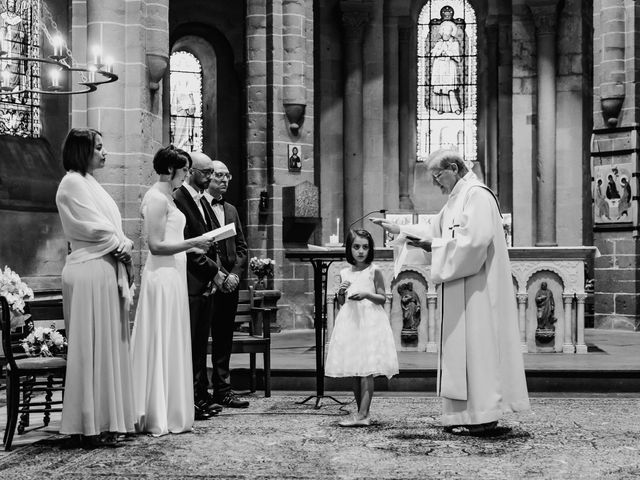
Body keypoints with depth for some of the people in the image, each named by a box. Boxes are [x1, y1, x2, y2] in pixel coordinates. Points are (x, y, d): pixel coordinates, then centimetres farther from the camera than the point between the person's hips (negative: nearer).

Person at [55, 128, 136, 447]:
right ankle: (92, 426, -2)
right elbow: (92, 227, -15)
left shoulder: (89, 183, 21)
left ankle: (106, 419, 14)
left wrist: (124, 244, 0)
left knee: (108, 345, 9)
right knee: (92, 346, -6)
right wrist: (119, 246, -3)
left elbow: (110, 226, 18)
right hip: (90, 272, -9)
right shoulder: (73, 184, -8)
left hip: (107, 271, 9)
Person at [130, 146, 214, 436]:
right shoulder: (156, 198, -13)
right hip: (162, 276, -10)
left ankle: (169, 412, 17)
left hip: (173, 274, 10)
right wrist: (192, 243, -16)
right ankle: (160, 418, 2)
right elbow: (156, 245, -18)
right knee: (163, 344, -4)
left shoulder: (166, 197, 16)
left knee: (172, 344, 11)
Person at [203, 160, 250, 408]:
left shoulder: (231, 210, 19)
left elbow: (241, 247, 17)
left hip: (229, 282, 7)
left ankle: (222, 390, 16)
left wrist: (235, 274, 1)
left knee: (224, 339, 10)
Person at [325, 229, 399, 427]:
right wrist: (341, 293, -3)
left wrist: (366, 295, -18)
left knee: (366, 369, -10)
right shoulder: (344, 273, 12)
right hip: (349, 322, 6)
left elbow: (383, 298, -2)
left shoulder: (374, 271, -2)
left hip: (369, 323, -5)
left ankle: (363, 415, -14)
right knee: (353, 370, 7)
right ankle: (361, 412, 15)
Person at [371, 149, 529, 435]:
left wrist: (435, 245, -15)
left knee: (475, 345, -8)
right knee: (463, 347, 9)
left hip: (476, 290, -10)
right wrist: (397, 229, 19)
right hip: (461, 288, 10)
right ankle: (471, 414, 13)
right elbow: (435, 229, 25)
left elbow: (475, 240, -23)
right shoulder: (459, 197, 18)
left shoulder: (476, 195, -13)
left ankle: (482, 417, -4)